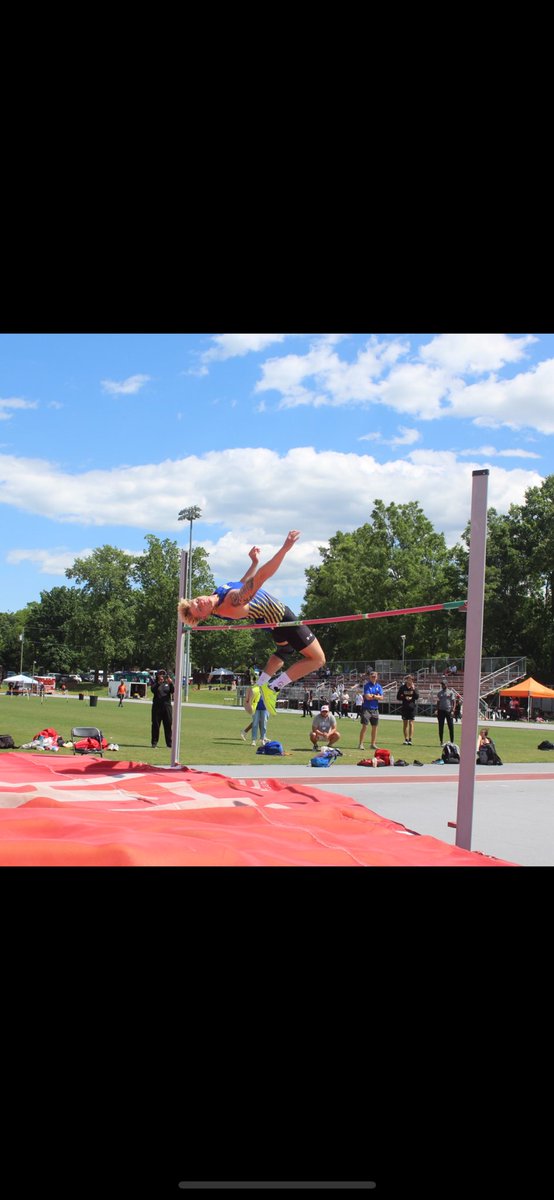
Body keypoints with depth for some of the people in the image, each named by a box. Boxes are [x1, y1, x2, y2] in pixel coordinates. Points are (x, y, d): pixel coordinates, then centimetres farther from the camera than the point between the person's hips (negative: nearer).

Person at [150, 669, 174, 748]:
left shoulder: (167, 683, 10)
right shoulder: (155, 683, 6)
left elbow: (173, 691, -3)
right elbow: (153, 690, -13)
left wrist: (171, 683, -18)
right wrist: (159, 683, -26)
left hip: (167, 706, 2)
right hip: (157, 706, -1)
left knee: (168, 724, 1)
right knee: (156, 724, 1)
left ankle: (169, 742, 6)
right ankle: (154, 742, 8)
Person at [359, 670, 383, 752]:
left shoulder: (378, 686, 11)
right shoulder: (367, 685, -4)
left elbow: (381, 697, 2)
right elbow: (367, 697, -15)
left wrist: (372, 696, -10)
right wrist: (376, 696, -4)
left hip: (375, 709, 5)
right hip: (366, 708, -5)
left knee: (374, 727, 8)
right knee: (364, 726, -9)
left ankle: (373, 744, 17)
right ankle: (361, 744, -7)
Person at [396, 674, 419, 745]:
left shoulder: (414, 687, 1)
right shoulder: (402, 687, 1)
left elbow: (417, 697, -8)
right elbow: (398, 697, 3)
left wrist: (413, 689, -18)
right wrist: (405, 698, -12)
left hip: (412, 707, -1)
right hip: (404, 707, 1)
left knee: (411, 723, -5)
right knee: (405, 723, 5)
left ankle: (410, 739, -6)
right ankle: (406, 739, 12)